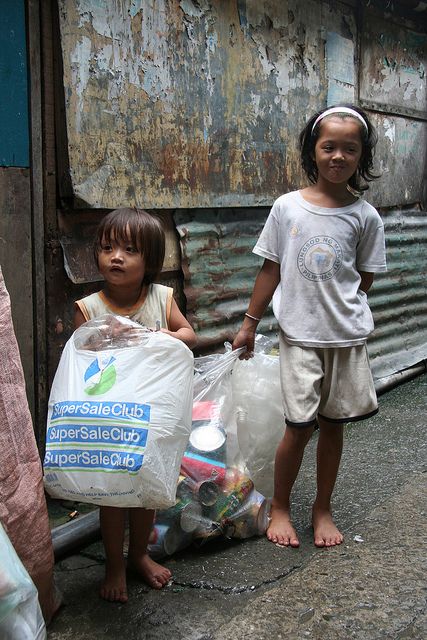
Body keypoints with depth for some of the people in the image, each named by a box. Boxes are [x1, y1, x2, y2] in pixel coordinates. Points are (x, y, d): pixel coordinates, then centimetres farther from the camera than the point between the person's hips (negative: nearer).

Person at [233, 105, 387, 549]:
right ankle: (279, 507, 20)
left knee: (333, 423, 10)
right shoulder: (287, 207, -2)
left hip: (347, 336, 2)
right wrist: (249, 323, 6)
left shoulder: (365, 216, -1)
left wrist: (340, 307, -2)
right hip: (299, 335, -1)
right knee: (299, 425, -2)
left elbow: (365, 278, 7)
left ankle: (323, 508, 28)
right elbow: (271, 269, 4)